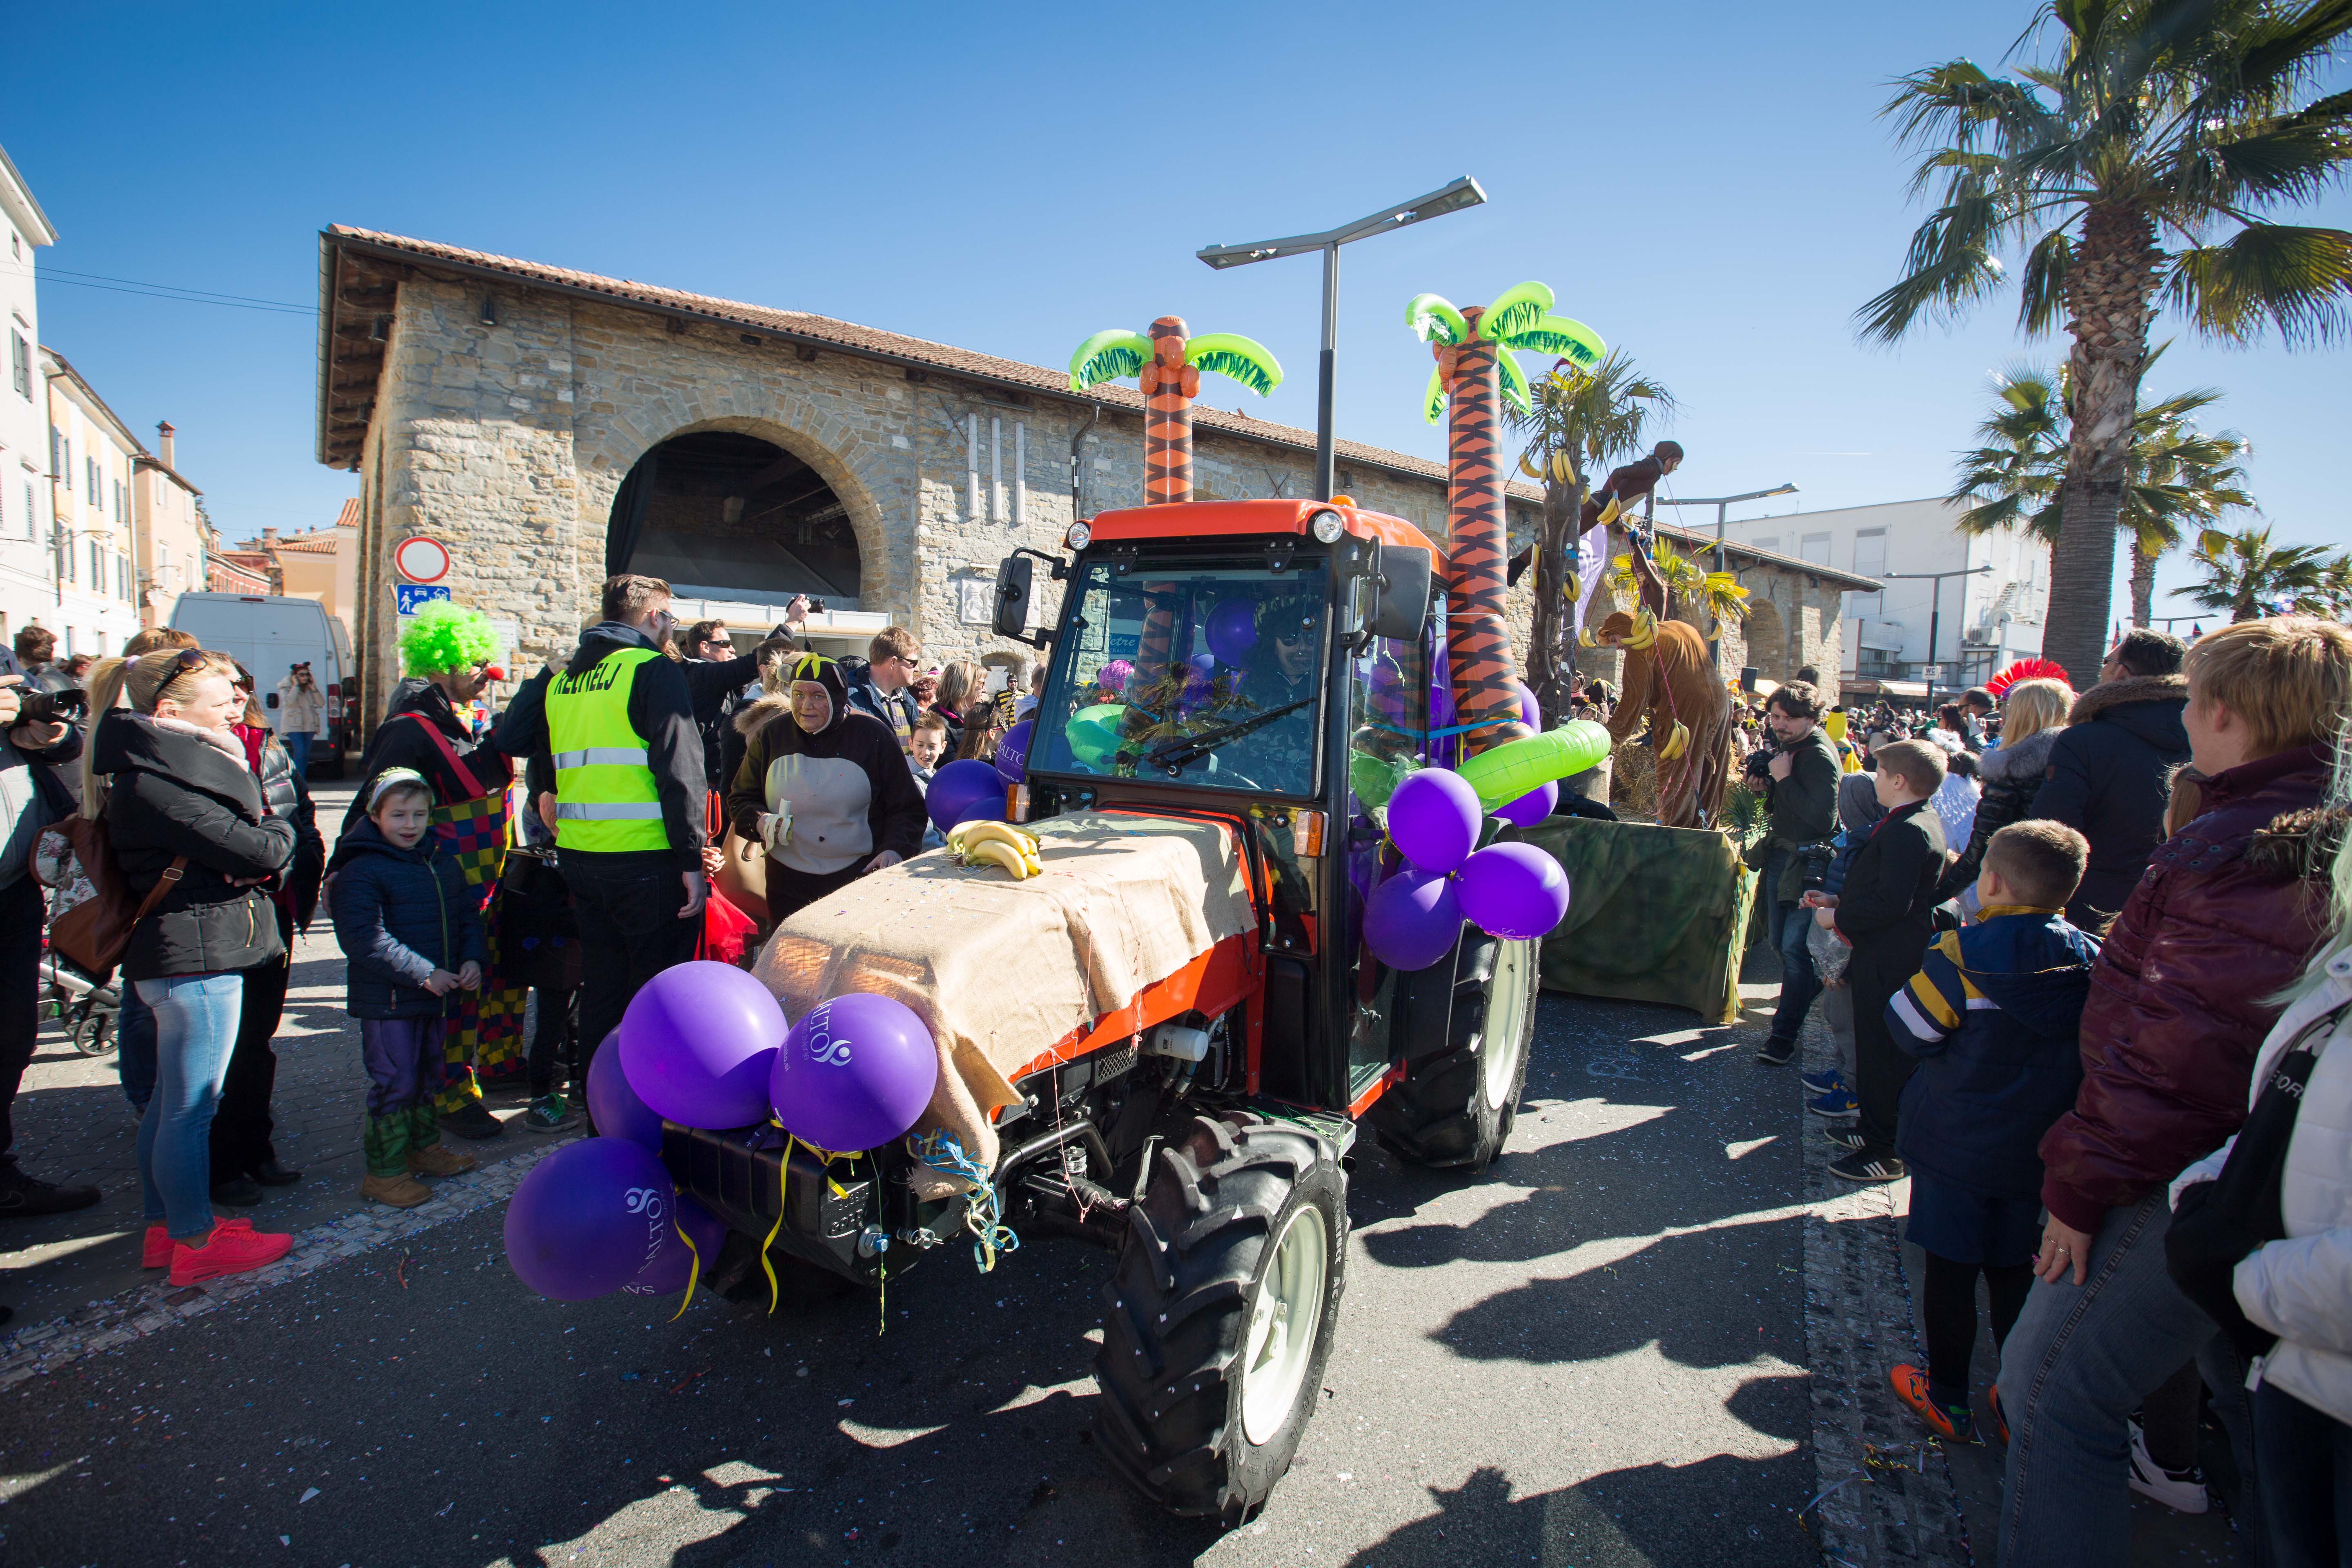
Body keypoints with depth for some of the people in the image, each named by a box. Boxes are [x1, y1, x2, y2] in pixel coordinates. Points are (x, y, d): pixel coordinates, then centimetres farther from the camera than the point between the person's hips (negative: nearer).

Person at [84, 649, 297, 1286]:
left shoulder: (158, 769, 13)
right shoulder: (155, 780, -18)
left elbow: (274, 859, 12)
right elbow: (259, 851, -20)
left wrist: (263, 856, -7)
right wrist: (279, 832, -2)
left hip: (178, 953, 11)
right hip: (197, 953, -11)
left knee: (170, 1101, 19)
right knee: (191, 1106, 0)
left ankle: (166, 1227, 31)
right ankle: (195, 1243, 12)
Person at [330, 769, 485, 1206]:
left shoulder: (443, 862, 10)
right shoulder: (361, 871, -14)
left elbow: (468, 912, 17)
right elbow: (364, 939, -21)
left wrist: (472, 959, 0)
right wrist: (423, 974, -23)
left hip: (438, 994, 7)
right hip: (387, 1002, -7)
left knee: (430, 1072, 19)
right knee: (395, 1083, -2)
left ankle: (424, 1148, 35)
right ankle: (384, 1171, 11)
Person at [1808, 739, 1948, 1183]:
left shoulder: (1908, 831, -23)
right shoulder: (1918, 822, 11)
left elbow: (1891, 904, -27)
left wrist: (1838, 918, -15)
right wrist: (1840, 901, 12)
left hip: (1890, 962, -11)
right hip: (1883, 956, 11)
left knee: (1884, 1055, -1)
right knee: (1875, 1046, 20)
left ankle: (1887, 1152, 10)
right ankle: (1874, 1130, 34)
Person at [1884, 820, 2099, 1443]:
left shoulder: (1963, 955, -19)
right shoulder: (2091, 960, -6)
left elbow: (1910, 1030, -14)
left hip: (1957, 1145, -4)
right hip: (2039, 1150, 4)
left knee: (1950, 1271, 9)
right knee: (2016, 1273, 17)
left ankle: (1948, 1399, 21)